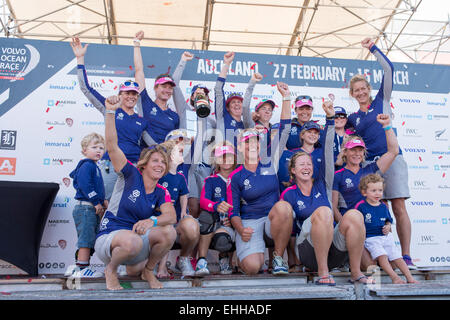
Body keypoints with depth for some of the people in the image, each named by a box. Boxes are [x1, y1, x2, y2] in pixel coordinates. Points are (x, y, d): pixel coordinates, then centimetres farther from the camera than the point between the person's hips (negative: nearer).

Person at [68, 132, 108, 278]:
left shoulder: (94, 167, 20)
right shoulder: (86, 165, -11)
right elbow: (85, 186, -21)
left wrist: (102, 201, 13)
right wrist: (97, 202, -19)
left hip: (93, 209, 11)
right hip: (85, 207, -10)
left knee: (89, 240, 14)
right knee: (86, 239, -8)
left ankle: (79, 269, 22)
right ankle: (82, 269, -2)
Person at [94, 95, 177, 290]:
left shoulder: (161, 193, 5)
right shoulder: (131, 176, -5)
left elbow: (171, 216, -14)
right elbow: (111, 146, -16)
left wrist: (152, 220, -36)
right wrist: (110, 112, -26)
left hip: (136, 239, 5)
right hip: (108, 237, -5)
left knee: (169, 232, -20)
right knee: (132, 242, -38)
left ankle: (147, 270, 8)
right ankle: (111, 269, -3)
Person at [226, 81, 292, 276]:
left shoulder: (270, 163, 6)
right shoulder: (235, 177, 2)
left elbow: (284, 131, 3)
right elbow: (233, 212, 3)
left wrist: (286, 98, 0)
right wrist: (240, 230, -18)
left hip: (274, 220, 2)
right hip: (249, 222, -1)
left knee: (282, 207, -36)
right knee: (252, 267, -27)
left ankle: (278, 257, -13)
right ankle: (258, 252, 14)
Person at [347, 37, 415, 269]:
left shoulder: (382, 101, 11)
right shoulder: (353, 118, 16)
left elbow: (389, 69, 6)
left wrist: (373, 48, 9)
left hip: (391, 159, -2)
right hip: (369, 163, 3)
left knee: (399, 207, -7)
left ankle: (406, 256, -5)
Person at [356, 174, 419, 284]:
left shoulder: (383, 207, 11)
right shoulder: (360, 206, -6)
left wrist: (388, 226, 4)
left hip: (386, 237, 5)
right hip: (371, 238, -5)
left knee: (397, 256, -4)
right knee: (382, 256, -25)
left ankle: (409, 277, -1)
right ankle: (394, 277, -27)